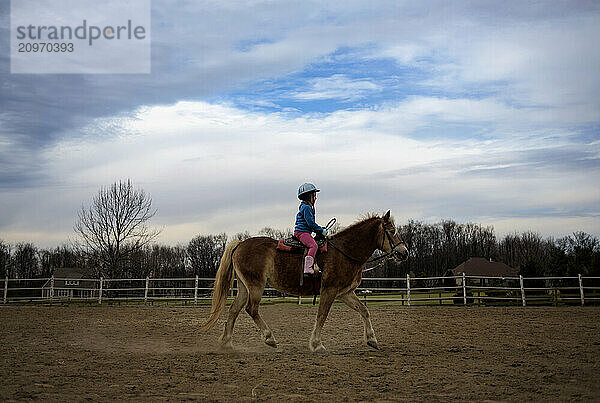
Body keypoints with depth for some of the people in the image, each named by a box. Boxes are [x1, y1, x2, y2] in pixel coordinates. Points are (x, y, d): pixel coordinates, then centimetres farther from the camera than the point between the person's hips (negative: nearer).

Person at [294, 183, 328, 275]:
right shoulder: (306, 207, -12)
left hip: (305, 232, 11)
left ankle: (315, 266, 24)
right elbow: (311, 223, -18)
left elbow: (311, 223, 26)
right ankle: (308, 268, -37)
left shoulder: (308, 207, 22)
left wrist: (320, 229, 16)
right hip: (301, 232, -11)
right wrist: (321, 230, -10)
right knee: (313, 245, -28)